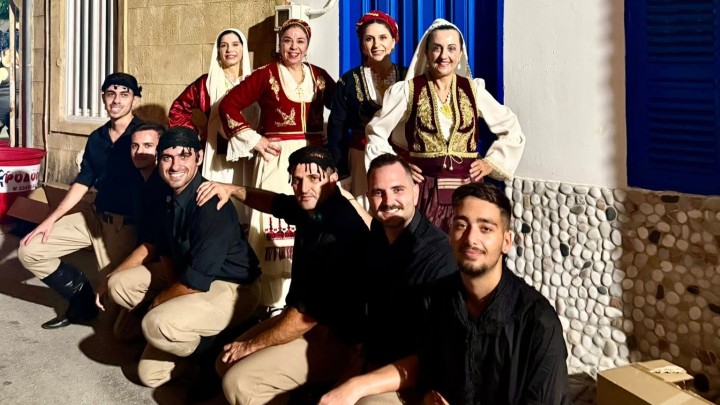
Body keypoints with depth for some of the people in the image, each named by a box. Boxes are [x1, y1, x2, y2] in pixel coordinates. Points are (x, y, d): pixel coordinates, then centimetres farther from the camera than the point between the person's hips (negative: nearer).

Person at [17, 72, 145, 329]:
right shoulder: (97, 138, 10)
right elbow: (83, 182, 14)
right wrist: (51, 219, 7)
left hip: (127, 224, -7)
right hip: (95, 216, 7)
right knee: (29, 250, 3)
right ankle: (82, 300, 16)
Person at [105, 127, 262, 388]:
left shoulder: (211, 205, -28)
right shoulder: (169, 195, 0)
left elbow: (196, 281, -27)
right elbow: (164, 251, 11)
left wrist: (158, 301, -10)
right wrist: (171, 283, -8)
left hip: (232, 288, -9)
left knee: (157, 324, -30)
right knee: (119, 285, 6)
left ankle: (214, 352, -1)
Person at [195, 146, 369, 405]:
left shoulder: (342, 233, -28)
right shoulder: (309, 208, 0)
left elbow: (310, 314, -26)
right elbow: (274, 202, 25)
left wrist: (251, 345, -14)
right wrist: (232, 189, 8)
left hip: (333, 339, -9)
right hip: (300, 316, 10)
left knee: (238, 382, -20)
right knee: (226, 364, 10)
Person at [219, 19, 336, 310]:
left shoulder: (320, 77, 9)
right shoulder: (266, 75, -1)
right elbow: (229, 105, -3)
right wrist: (253, 139, -6)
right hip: (278, 159, -3)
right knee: (278, 223, -7)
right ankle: (278, 302, 0)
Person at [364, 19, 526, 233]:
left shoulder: (474, 90, 5)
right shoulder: (407, 90, -1)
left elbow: (512, 130, 14)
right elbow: (376, 132, 5)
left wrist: (491, 162, 6)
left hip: (465, 189, 2)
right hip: (422, 189, -2)